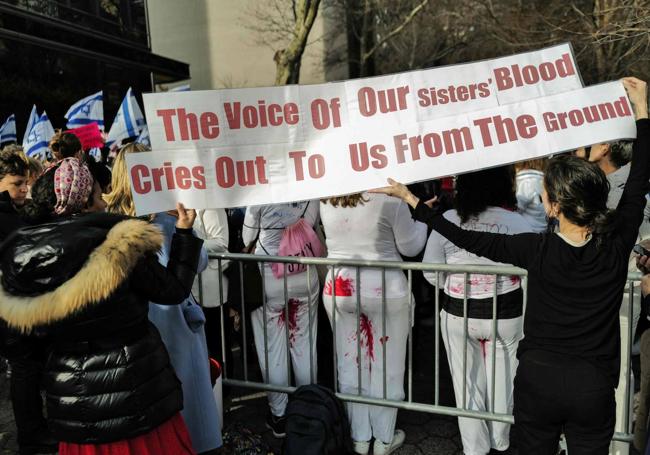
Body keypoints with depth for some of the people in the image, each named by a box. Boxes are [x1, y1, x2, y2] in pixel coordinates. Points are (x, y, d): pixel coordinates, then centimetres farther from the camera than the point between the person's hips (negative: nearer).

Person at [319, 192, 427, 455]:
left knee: (350, 367, 15)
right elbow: (409, 247, -5)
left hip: (338, 290, 4)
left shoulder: (326, 201, -2)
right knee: (386, 369, 13)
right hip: (384, 291, -4)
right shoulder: (389, 198, -16)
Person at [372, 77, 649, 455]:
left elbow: (467, 239, -11)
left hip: (539, 378, -1)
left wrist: (411, 199, -3)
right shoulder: (617, 246, -13)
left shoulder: (538, 251, -19)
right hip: (594, 385, 2)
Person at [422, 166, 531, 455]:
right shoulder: (516, 222, -15)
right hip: (506, 314, 0)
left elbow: (431, 274, -5)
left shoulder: (446, 220, -10)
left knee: (468, 381, 17)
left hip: (458, 313, 1)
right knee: (502, 380, 20)